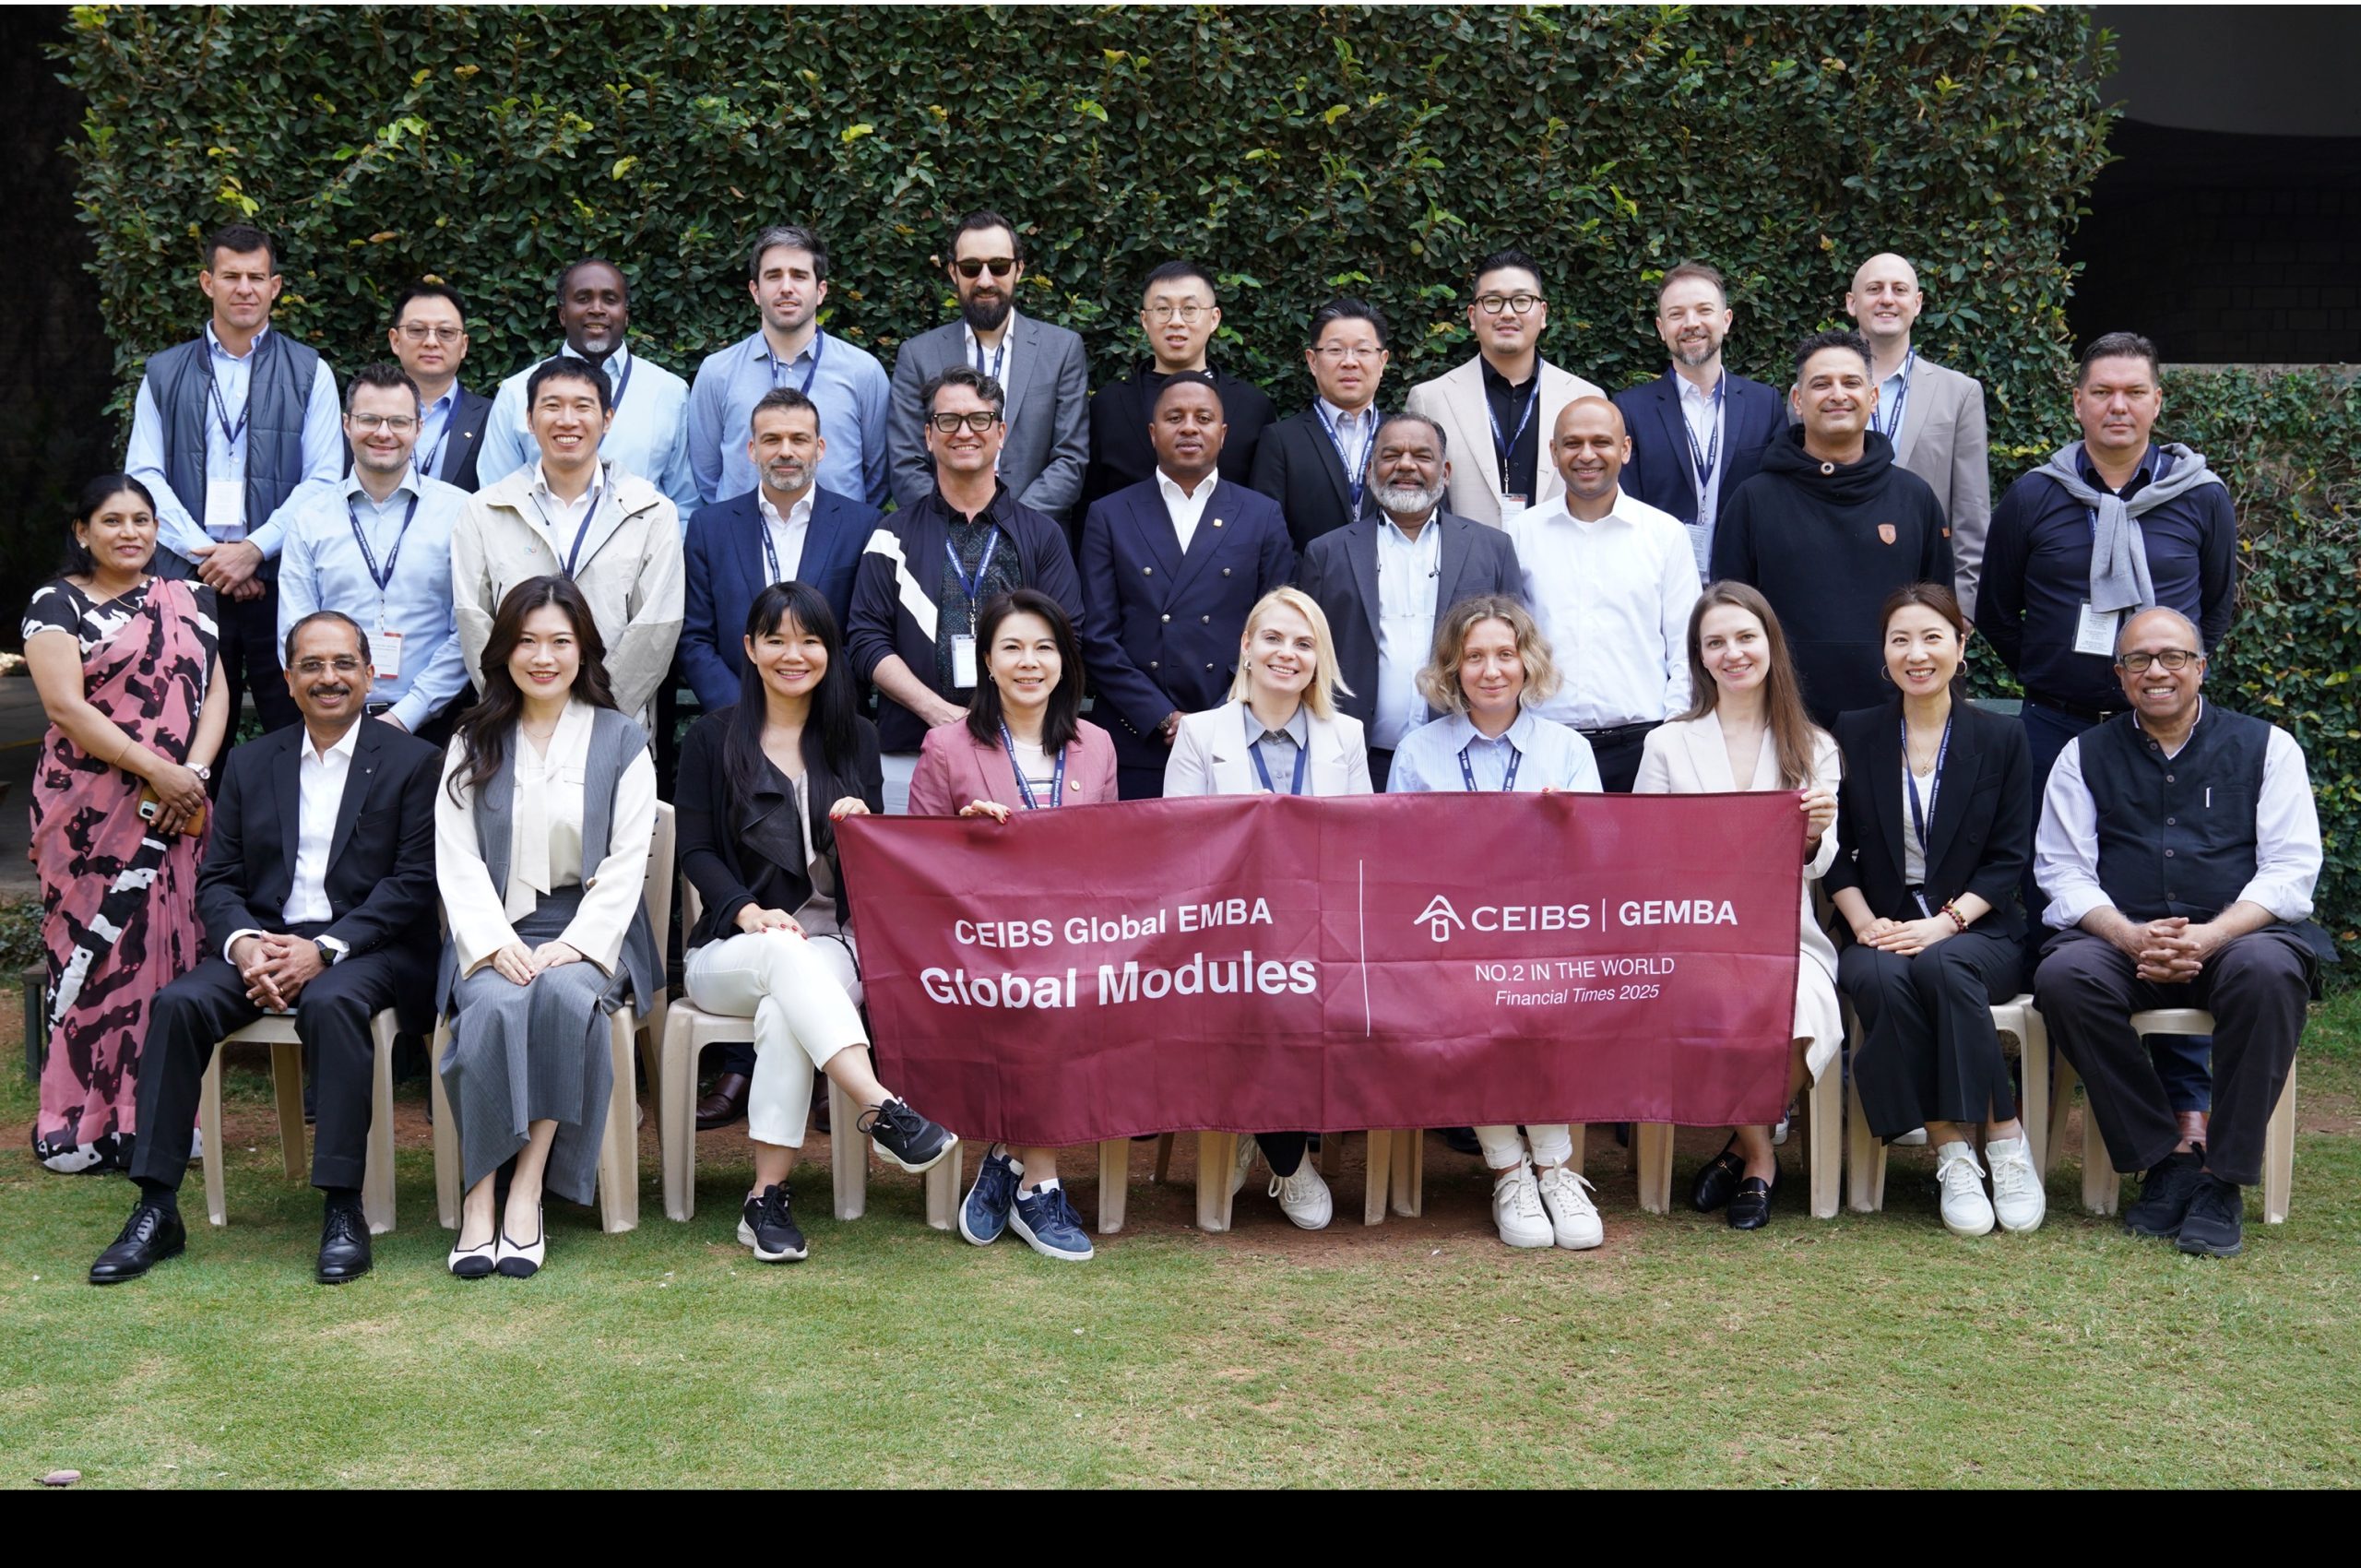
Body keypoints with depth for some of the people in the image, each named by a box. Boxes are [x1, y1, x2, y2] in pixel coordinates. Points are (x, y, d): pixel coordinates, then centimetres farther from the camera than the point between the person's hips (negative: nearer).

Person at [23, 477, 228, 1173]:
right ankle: (78, 1125, 2)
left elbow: (215, 690, 9)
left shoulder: (187, 600, 15)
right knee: (94, 952, -5)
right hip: (92, 814, -4)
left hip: (179, 811, 4)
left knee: (173, 951, 2)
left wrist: (194, 773, -8)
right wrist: (158, 772, -16)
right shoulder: (57, 604, 1)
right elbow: (66, 706, -10)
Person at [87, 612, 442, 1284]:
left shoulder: (410, 761, 3)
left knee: (332, 1002, -36)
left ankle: (343, 1211, -32)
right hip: (263, 943, 4)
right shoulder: (251, 763, 16)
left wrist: (325, 949, -18)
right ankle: (156, 1211, -18)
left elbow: (413, 883, -6)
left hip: (370, 947, -4)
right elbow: (217, 879, 11)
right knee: (179, 1002, -24)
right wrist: (243, 944, -12)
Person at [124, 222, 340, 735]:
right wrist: (204, 553, -7)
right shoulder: (163, 374, 13)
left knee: (293, 729, -4)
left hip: (281, 578, -1)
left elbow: (323, 481, 1)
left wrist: (254, 548, -10)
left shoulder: (309, 374, 8)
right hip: (186, 578, 1)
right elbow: (144, 476, 7)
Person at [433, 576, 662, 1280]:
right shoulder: (473, 743, 13)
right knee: (494, 1005, -32)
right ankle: (479, 1196, -27)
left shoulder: (622, 742, 9)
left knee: (565, 993, -34)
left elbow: (626, 864, 1)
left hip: (589, 933, -1)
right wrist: (495, 945, -13)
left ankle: (530, 1189, -27)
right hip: (495, 931, 1)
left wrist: (573, 946, -13)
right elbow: (457, 860, 4)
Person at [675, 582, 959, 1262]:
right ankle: (883, 1110, -52)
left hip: (838, 944, 1)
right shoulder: (713, 739, 9)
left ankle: (768, 1198, -35)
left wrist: (859, 826, -8)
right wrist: (750, 912, -16)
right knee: (788, 952, -39)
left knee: (784, 1008, -36)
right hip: (732, 951, -1)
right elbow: (696, 852, 2)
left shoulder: (856, 737, 16)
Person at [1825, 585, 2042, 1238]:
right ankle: (1949, 1149, -28)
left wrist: (1944, 922, -12)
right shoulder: (1853, 734, 9)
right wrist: (1864, 923, -9)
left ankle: (2003, 1135, -26)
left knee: (1942, 965, -36)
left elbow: (2010, 857, 2)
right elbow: (1835, 848, 7)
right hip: (1882, 931, 1)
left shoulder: (2000, 737, 7)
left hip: (1977, 932, -1)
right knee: (1881, 979, -34)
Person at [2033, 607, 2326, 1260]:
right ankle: (2168, 1156, -18)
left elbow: (2291, 869, 1)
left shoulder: (2266, 747, 11)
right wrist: (2131, 938, -15)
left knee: (2268, 971, -36)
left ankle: (2222, 1178, -24)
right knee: (2063, 975, -31)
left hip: (2237, 936, -1)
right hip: (2119, 938, 1)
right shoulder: (2085, 756, 14)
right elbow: (2065, 871, 5)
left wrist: (2209, 937, -17)